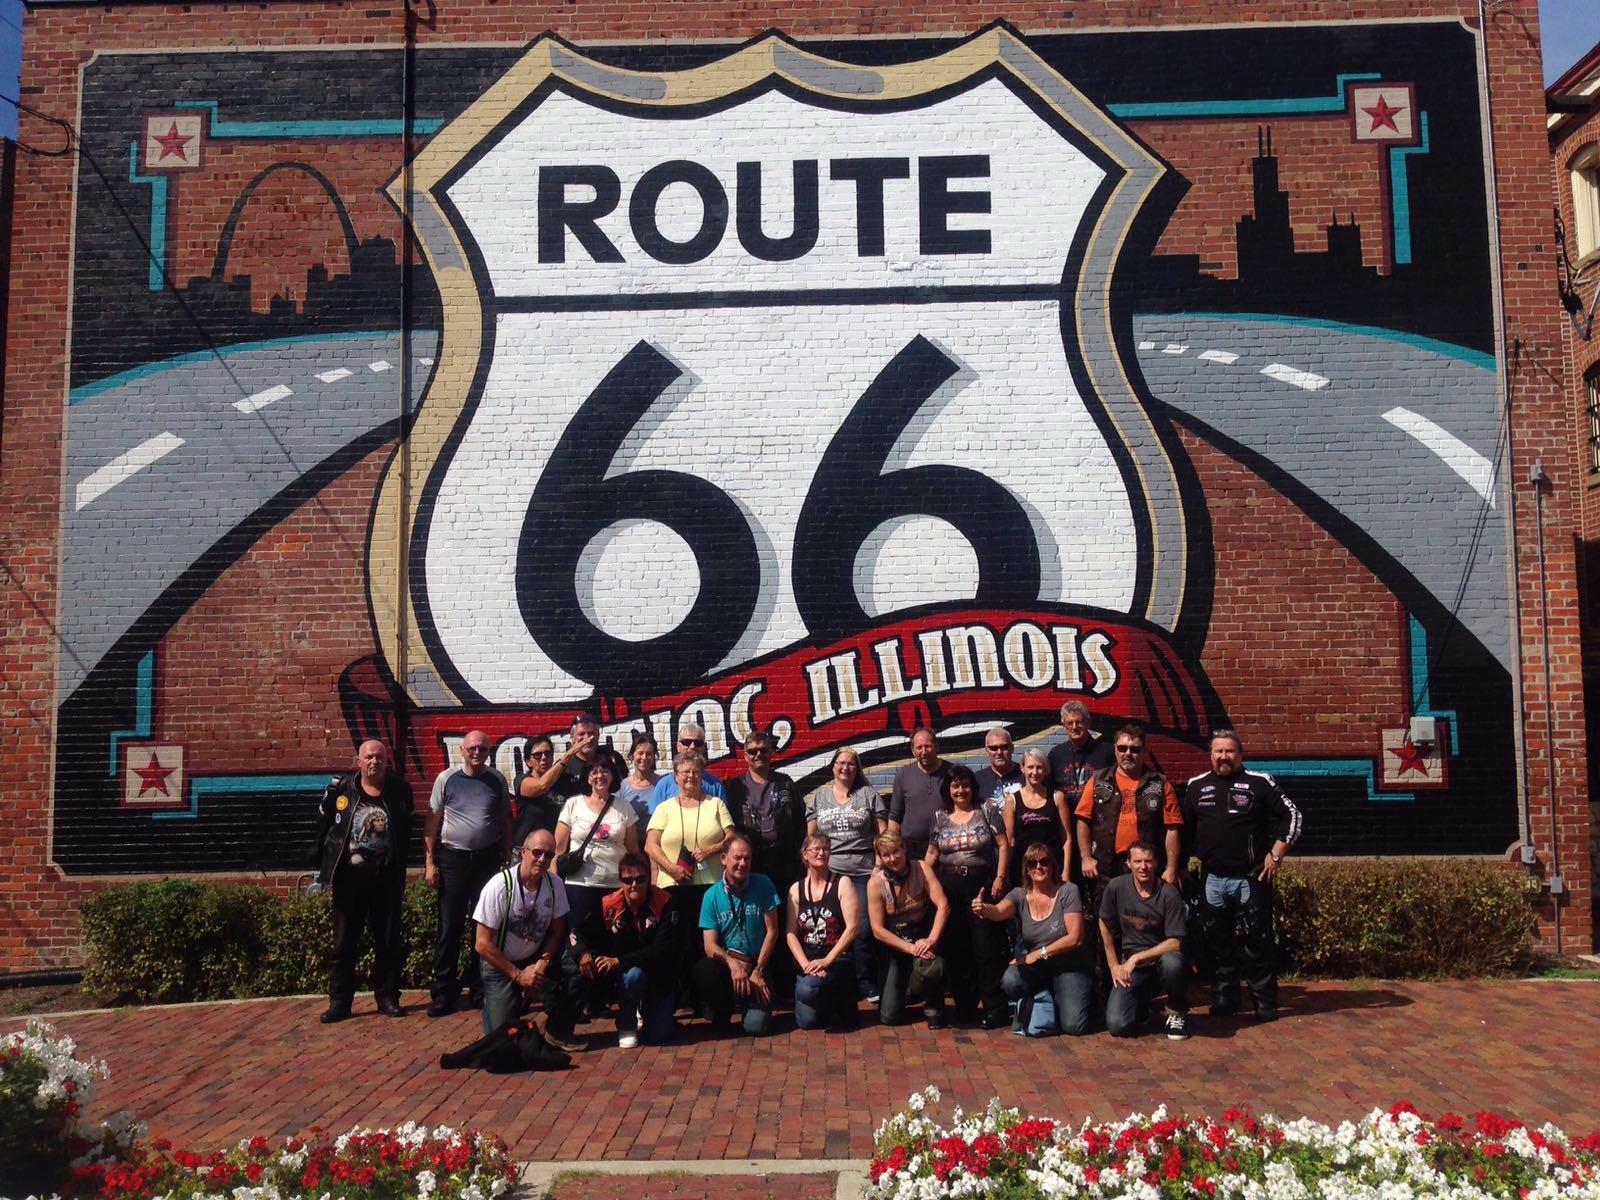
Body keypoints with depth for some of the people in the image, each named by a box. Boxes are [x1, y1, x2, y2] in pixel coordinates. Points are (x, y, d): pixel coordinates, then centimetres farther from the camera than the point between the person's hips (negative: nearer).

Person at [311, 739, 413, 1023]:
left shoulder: (400, 790, 0)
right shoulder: (339, 789, -3)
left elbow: (406, 834, 7)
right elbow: (323, 831, 4)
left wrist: (401, 876, 6)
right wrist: (322, 871, 2)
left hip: (386, 878, 1)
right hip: (349, 877, -1)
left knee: (388, 941, 7)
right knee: (344, 942, 5)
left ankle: (387, 997, 18)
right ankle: (339, 1002, 13)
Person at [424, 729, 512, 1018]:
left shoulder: (497, 780, 4)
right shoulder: (447, 779, -1)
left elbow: (506, 820, 8)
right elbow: (432, 822, 1)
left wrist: (507, 858, 4)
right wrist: (429, 862, -4)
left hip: (488, 859, 2)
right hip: (453, 858, -2)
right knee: (449, 928, 0)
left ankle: (480, 988, 19)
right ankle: (443, 992, 8)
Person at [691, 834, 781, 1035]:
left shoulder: (763, 885, -2)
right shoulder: (712, 895, -3)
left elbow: (772, 931, 0)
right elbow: (710, 945, -8)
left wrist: (758, 971, -6)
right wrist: (732, 963, -27)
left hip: (757, 965, -1)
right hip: (725, 963, 1)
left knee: (755, 1026, -22)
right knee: (702, 971, -34)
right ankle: (722, 1011, 0)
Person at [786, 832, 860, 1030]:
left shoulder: (842, 884, -2)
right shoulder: (796, 889, 8)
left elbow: (852, 927, -9)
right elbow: (791, 933, 3)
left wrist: (827, 961, -15)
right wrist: (805, 964, -13)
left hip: (836, 959, -3)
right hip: (806, 960, 4)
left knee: (807, 990, -32)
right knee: (807, 1021, -13)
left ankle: (839, 1004, 1)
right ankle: (829, 1005, 23)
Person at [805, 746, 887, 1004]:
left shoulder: (869, 794, 8)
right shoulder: (818, 797, 13)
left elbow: (883, 833, 6)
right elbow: (810, 836, 12)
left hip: (864, 871, -1)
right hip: (828, 871, 1)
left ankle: (866, 983, 3)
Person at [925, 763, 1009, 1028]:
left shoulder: (985, 812, 1)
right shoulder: (939, 818, 10)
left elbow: (1003, 844, -1)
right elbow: (932, 853, 13)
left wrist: (1000, 878, -9)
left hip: (981, 885, -3)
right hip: (949, 887, 3)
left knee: (986, 948, -6)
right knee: (955, 949, 7)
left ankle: (995, 1009, -2)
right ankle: (964, 1005, 18)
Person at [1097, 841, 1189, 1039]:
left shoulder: (1169, 893, -13)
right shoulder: (1116, 887, -6)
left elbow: (1175, 943, -14)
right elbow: (1105, 926, 9)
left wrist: (1137, 958, -19)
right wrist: (1114, 965, 7)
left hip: (1161, 959, -2)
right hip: (1130, 967, 2)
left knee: (1173, 962, -39)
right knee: (1117, 1026, -18)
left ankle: (1177, 1012, -7)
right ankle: (1143, 1001, 19)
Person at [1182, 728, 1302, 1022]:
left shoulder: (1259, 782, -2)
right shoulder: (1197, 786, 7)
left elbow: (1291, 816, 0)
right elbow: (1184, 828, 15)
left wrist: (1275, 855, -4)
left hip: (1251, 877, -3)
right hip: (1211, 879, 3)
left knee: (1258, 941, 1)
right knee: (1216, 942, 9)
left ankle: (1265, 1003, 11)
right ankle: (1223, 1000, 20)